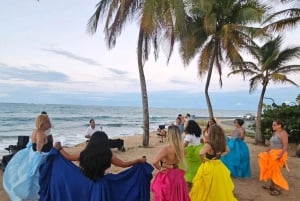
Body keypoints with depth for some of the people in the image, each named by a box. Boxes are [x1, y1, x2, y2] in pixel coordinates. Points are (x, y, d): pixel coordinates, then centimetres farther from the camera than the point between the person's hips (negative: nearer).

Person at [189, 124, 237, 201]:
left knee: (208, 188, 8)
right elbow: (227, 150, 17)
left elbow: (201, 153, -38)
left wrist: (203, 160, -19)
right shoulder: (222, 143, -3)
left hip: (209, 167, -6)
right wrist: (219, 156, 9)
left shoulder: (209, 144, -23)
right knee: (220, 186, 21)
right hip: (219, 166, 6)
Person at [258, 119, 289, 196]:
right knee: (271, 170, 14)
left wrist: (280, 154, -31)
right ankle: (271, 185, 25)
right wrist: (266, 151, 17)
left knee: (276, 171, -3)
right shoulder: (274, 133, 13)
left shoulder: (283, 133, -14)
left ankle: (278, 188, 8)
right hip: (272, 153, 9)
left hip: (279, 155, -9)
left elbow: (285, 146, -20)